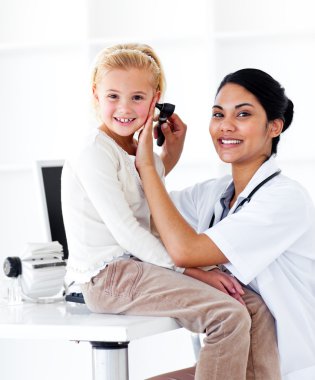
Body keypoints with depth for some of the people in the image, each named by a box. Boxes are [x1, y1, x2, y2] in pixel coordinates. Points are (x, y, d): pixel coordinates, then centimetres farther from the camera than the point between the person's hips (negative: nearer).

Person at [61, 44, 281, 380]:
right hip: (106, 276, -9)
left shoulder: (138, 151, 16)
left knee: (256, 308, -3)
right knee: (229, 315, -24)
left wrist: (170, 154, 16)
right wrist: (190, 270, -17)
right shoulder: (95, 154, -13)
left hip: (137, 264, 9)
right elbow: (126, 232, -18)